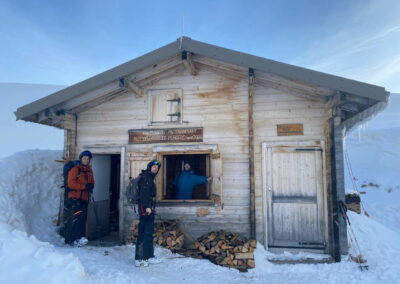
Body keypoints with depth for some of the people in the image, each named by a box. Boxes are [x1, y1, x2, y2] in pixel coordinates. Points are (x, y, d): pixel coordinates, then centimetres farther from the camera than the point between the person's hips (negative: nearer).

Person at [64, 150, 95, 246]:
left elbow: (92, 183, 21)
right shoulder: (75, 169, -5)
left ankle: (78, 238, 15)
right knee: (77, 217, -19)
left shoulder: (89, 171, 16)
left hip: (84, 199, 7)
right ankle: (70, 239, -19)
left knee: (82, 219, 7)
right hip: (74, 198, -7)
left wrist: (91, 186, -3)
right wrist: (84, 186, -21)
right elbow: (71, 183, -13)